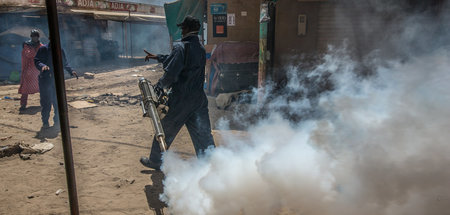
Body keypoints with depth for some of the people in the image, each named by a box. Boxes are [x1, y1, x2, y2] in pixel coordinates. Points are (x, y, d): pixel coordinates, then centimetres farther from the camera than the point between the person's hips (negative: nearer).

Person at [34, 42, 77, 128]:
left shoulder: (60, 51, 12)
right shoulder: (43, 49, -1)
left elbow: (65, 63, 22)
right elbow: (36, 61, -7)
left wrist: (71, 71, 10)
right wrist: (42, 66, -27)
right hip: (45, 79, -4)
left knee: (58, 101, 2)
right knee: (46, 102, -3)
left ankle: (57, 120, 15)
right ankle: (45, 122, 9)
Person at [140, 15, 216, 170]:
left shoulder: (181, 48, -16)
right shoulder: (201, 49, 10)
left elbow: (170, 74, -21)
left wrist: (159, 86, -4)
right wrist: (157, 57, 29)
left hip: (180, 99, -6)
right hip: (199, 98, 6)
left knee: (165, 130, 13)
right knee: (203, 133, 10)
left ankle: (155, 161, 30)